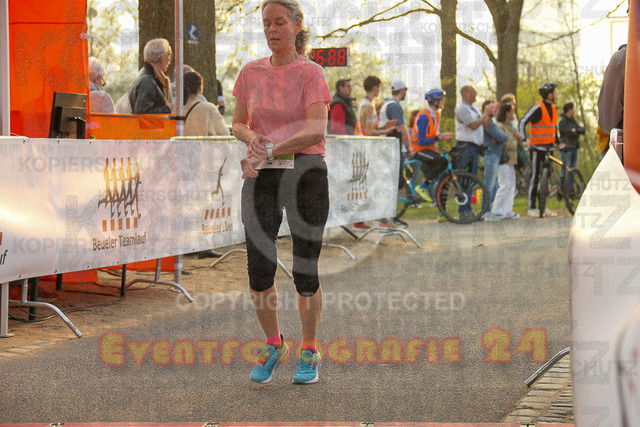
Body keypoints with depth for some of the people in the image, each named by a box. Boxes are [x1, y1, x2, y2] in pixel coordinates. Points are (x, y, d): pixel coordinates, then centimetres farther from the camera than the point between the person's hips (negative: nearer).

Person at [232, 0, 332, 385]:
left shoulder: (312, 73, -5)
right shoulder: (251, 72, 8)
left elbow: (316, 131, -17)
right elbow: (238, 124, 16)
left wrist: (270, 151, -27)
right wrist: (251, 138, -8)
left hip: (306, 173, -3)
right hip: (262, 179, 3)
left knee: (306, 273, 0)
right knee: (259, 270, -4)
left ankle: (309, 352, 20)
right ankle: (274, 345, 19)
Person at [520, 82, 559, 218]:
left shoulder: (553, 108, 12)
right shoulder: (537, 108, -12)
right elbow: (523, 122, -12)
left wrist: (558, 141, 19)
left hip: (549, 148, 8)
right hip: (537, 148, -8)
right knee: (535, 177, -5)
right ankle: (531, 208, 0)